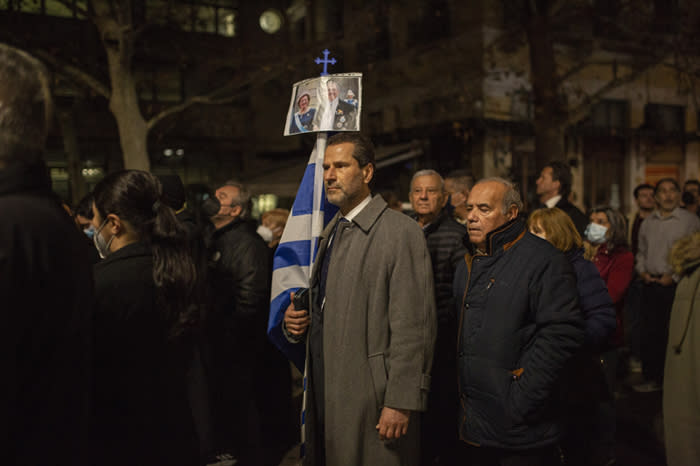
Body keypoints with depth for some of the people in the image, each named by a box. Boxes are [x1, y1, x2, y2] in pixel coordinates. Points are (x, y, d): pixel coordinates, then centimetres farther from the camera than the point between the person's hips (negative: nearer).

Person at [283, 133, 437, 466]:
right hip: (326, 394, 8)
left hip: (372, 401, -7)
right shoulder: (330, 232, 14)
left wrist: (401, 403, -17)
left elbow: (413, 328, -16)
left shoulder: (401, 232, -13)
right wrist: (295, 321, 2)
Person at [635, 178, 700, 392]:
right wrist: (642, 271, 3)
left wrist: (674, 276, -12)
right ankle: (652, 378, 17)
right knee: (649, 332, 6)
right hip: (651, 284, 4)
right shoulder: (647, 222, 13)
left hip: (676, 285, -4)